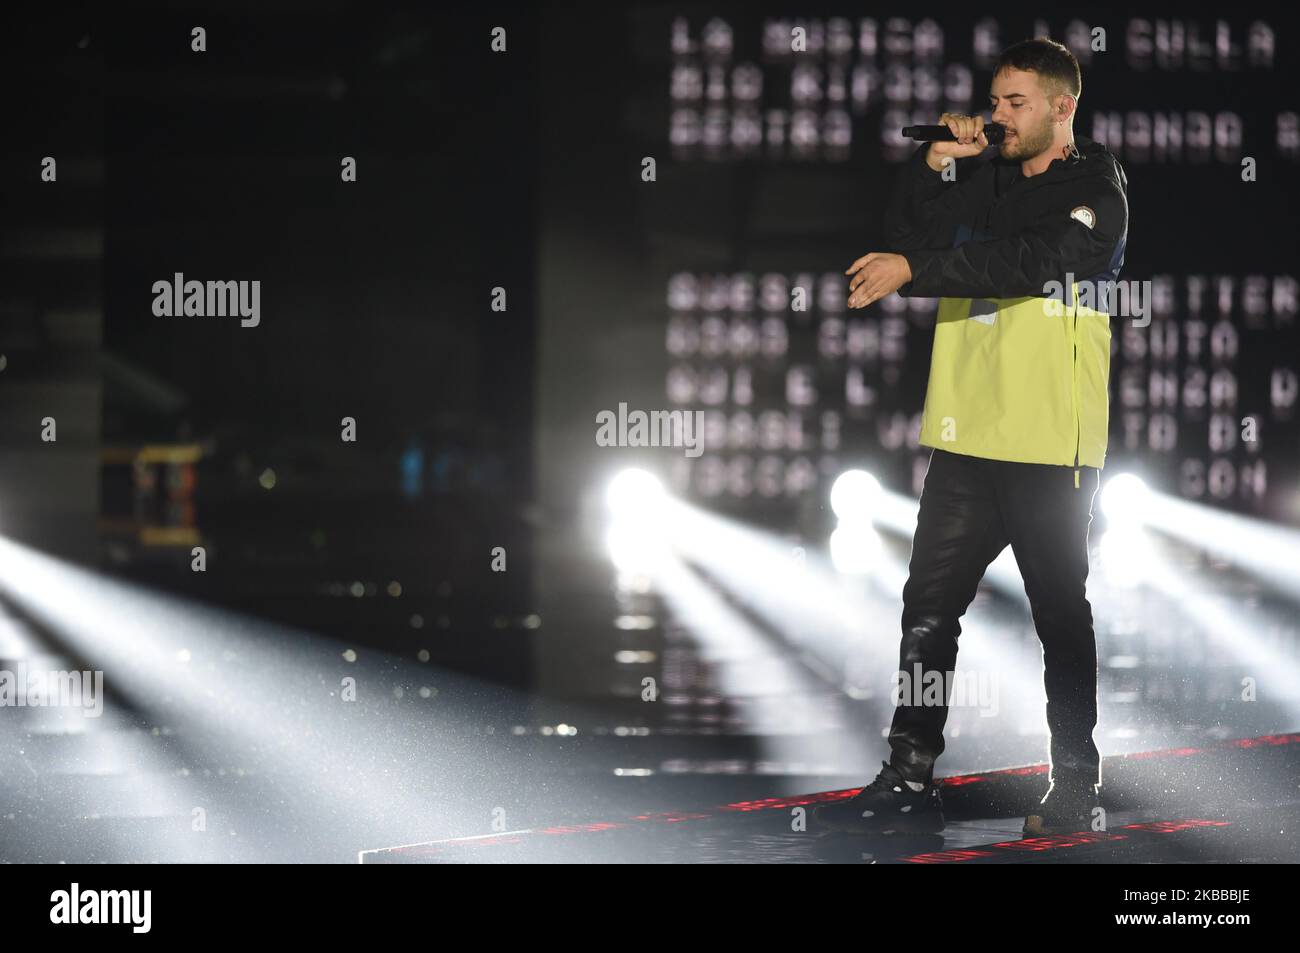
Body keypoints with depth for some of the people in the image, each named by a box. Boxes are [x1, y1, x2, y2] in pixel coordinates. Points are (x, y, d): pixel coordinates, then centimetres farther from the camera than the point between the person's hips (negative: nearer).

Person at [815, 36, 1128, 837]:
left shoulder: (1096, 192, -4)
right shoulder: (984, 179, 15)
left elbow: (1029, 260, -20)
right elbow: (907, 244, 7)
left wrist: (913, 271, -24)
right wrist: (934, 165, -4)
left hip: (1052, 442, -6)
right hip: (967, 434, 6)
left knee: (1060, 609, 2)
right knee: (929, 605, 3)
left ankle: (1077, 781, 12)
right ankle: (911, 779, 6)